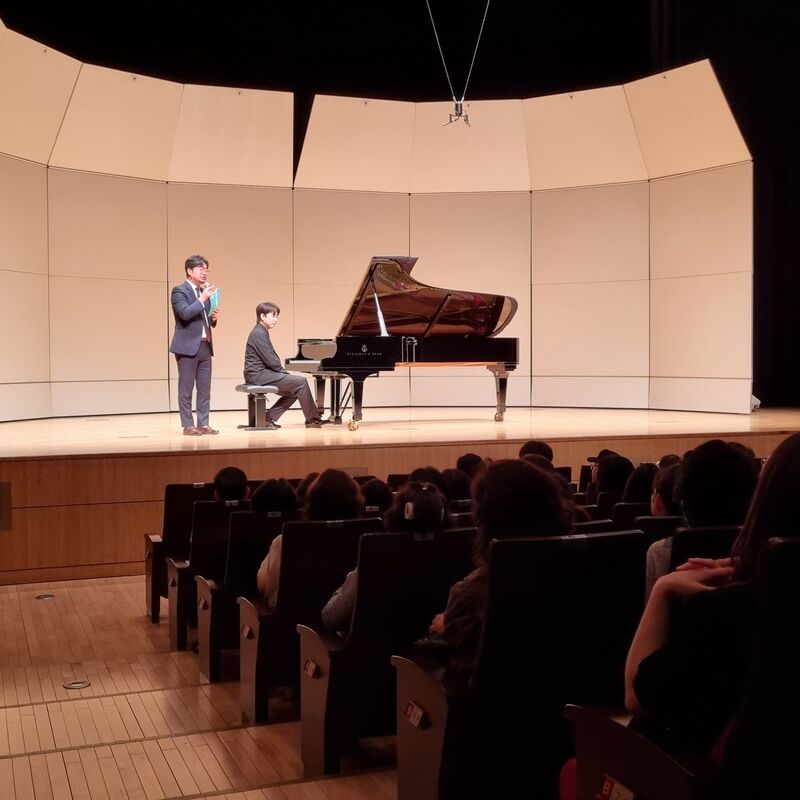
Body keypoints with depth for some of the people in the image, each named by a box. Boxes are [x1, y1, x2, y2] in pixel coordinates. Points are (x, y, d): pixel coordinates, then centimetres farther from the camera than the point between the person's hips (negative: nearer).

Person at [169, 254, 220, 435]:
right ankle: (188, 425, 0)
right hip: (188, 346, -7)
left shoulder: (204, 293, 18)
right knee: (186, 389, -3)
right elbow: (185, 313, -21)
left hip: (205, 345, 7)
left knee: (205, 389, 7)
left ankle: (203, 424, 11)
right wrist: (203, 298, -22)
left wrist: (214, 317, 3)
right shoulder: (179, 291, -5)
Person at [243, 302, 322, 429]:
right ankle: (312, 419, -3)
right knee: (301, 381, -12)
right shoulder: (259, 334, -14)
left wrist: (283, 370, 3)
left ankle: (269, 418, 7)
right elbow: (270, 361, -20)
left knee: (293, 392, 10)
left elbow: (273, 358, 16)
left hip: (261, 373, 10)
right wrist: (285, 371, -8)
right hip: (258, 375, -10)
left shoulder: (261, 332, 18)